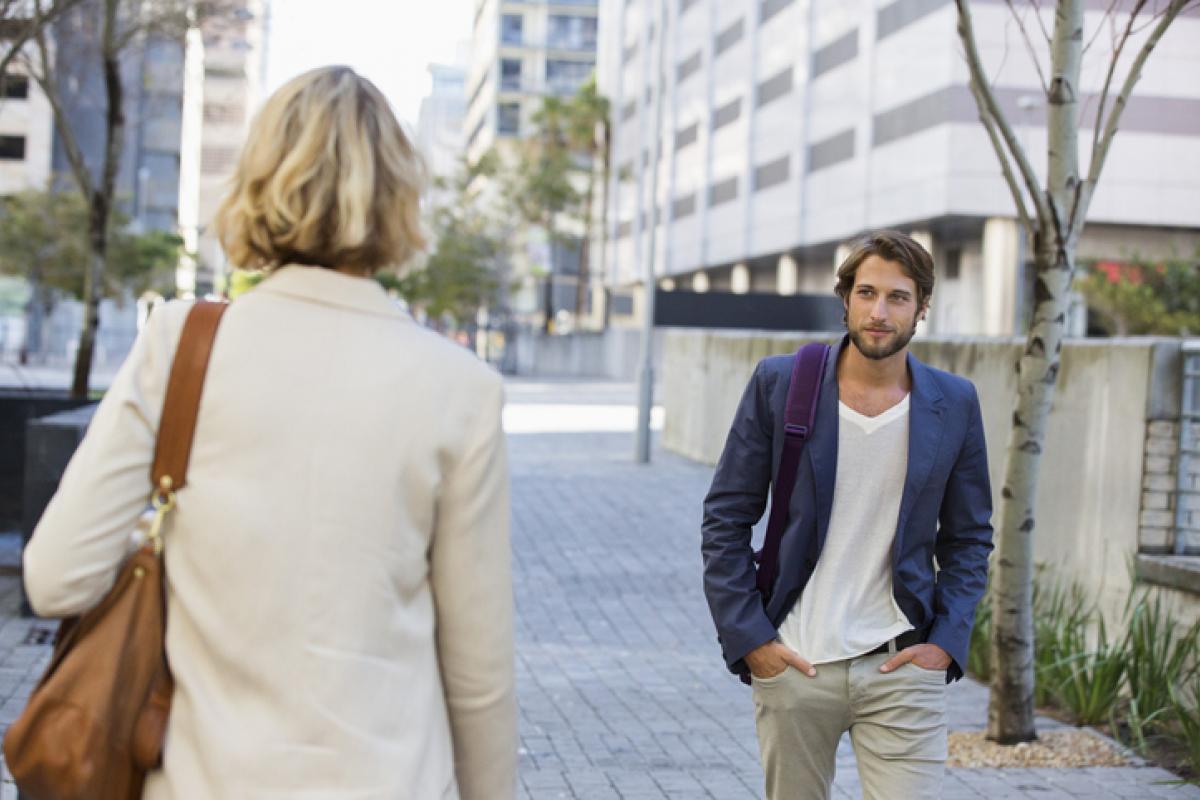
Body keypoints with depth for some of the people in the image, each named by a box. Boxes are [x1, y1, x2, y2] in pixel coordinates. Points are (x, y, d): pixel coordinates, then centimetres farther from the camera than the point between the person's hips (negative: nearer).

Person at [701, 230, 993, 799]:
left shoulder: (953, 404, 3)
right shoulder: (779, 384, -1)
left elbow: (970, 538, 11)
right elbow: (724, 521, 2)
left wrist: (946, 643, -1)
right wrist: (748, 639, -5)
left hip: (901, 668, 0)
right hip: (791, 665, 0)